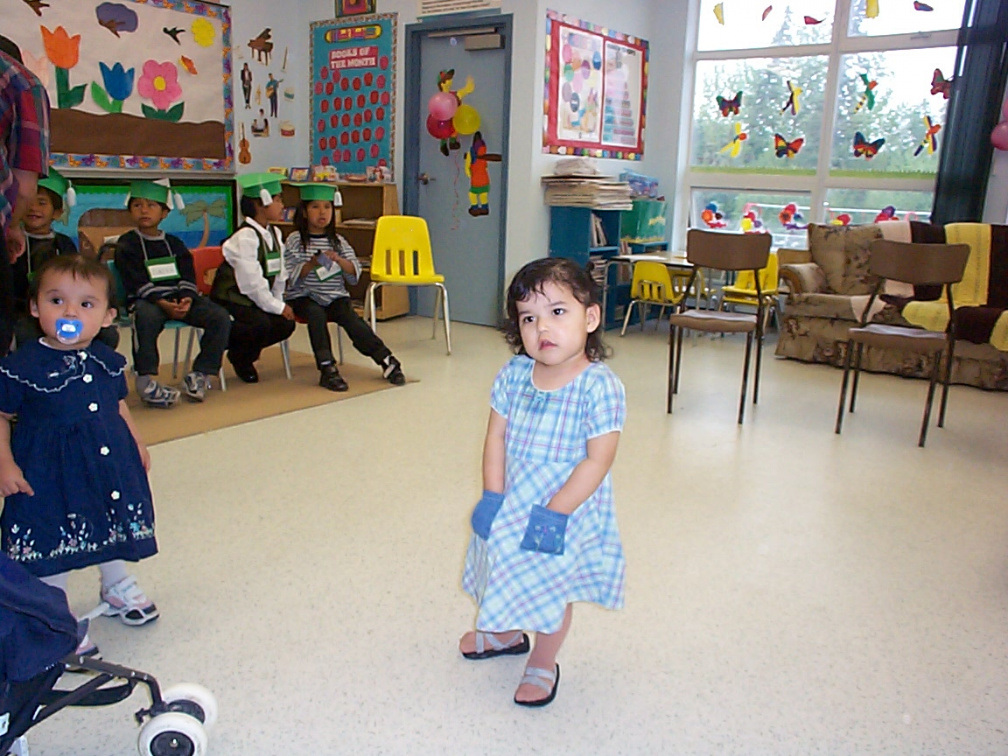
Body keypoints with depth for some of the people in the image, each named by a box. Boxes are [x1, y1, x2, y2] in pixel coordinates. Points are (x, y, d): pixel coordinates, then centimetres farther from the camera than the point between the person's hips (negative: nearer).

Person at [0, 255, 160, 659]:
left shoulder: (108, 361, -2)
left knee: (114, 528, 22)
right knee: (51, 547, 6)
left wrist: (137, 444, 14)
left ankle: (116, 586, 48)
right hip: (47, 472, -4)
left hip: (109, 463, 5)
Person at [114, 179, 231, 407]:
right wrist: (163, 304, -22)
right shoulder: (126, 244, 7)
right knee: (146, 317, -41)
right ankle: (146, 380, -35)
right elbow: (137, 284, -6)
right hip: (146, 301, -4)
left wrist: (187, 299, -14)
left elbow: (188, 278, 9)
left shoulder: (174, 243, 20)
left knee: (220, 317, -18)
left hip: (181, 299, 4)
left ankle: (200, 374, -12)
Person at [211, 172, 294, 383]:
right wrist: (276, 307, -17)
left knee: (286, 324, -10)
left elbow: (280, 275, 9)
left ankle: (244, 357, 13)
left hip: (257, 300, 8)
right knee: (260, 324, -31)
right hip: (231, 300, -8)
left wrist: (279, 302, -2)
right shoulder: (245, 237, -20)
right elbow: (252, 282, -24)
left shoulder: (275, 233, 8)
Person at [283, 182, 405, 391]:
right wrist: (310, 265, -22)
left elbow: (355, 273, 4)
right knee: (316, 313, -34)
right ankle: (327, 368, -33)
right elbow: (290, 278, -5)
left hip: (335, 296, 2)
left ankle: (386, 360, -25)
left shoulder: (338, 241, 11)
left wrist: (339, 260, -15)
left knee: (350, 318, -26)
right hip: (303, 297, -2)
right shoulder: (295, 241, 3)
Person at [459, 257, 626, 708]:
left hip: (565, 514, -5)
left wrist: (553, 514, -21)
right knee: (508, 580, 25)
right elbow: (497, 435, -3)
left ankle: (543, 665, 39)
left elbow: (598, 460, -22)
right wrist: (492, 498, -9)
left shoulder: (599, 386, -23)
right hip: (510, 506, 5)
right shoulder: (514, 374, -8)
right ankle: (506, 634, 55)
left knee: (551, 593, 12)